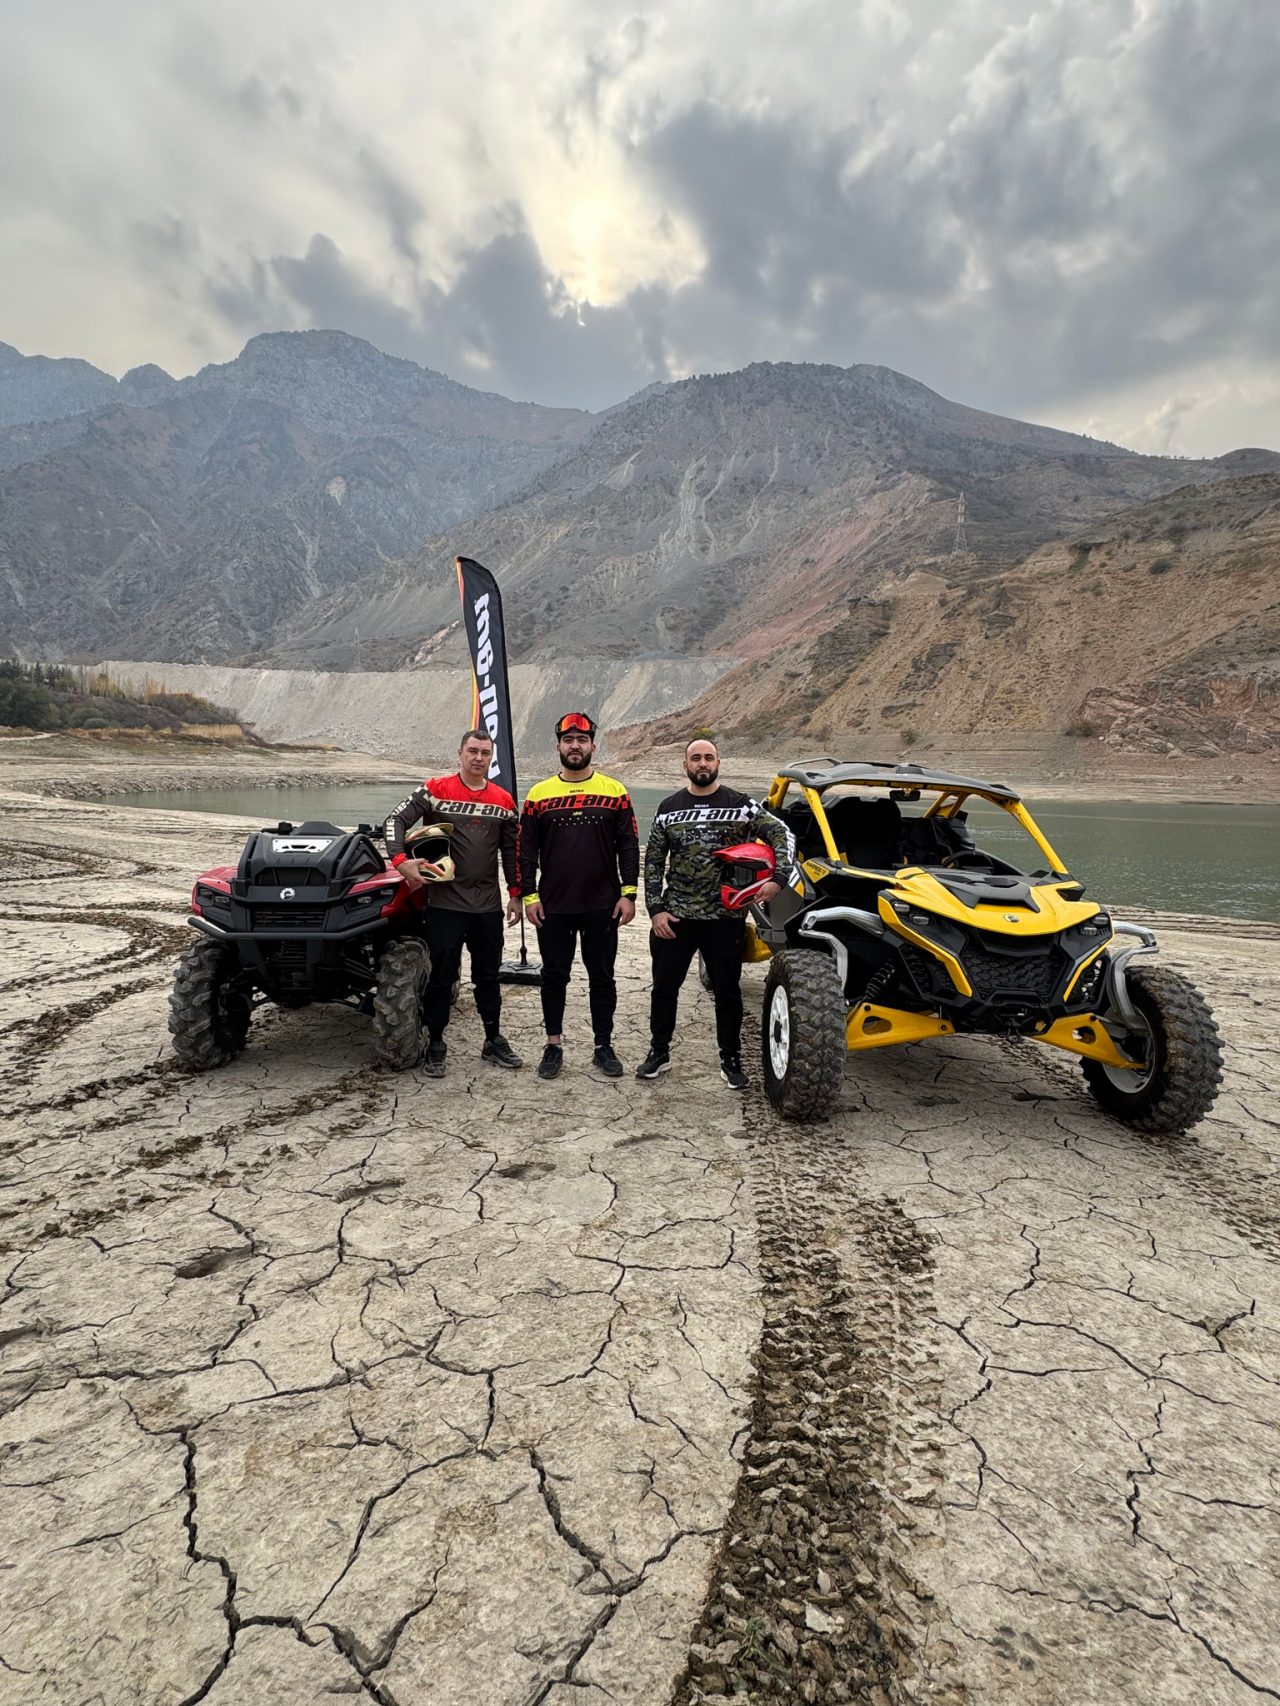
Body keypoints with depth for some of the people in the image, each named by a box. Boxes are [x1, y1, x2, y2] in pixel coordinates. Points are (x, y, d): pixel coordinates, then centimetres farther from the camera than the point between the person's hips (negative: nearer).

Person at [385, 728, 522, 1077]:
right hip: (444, 903, -3)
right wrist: (401, 860, -25)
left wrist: (515, 894, 12)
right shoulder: (436, 790, -4)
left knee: (488, 976, 14)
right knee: (441, 976, 3)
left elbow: (510, 850, 14)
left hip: (488, 905, 4)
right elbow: (396, 821, -10)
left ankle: (494, 1041, 26)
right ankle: (435, 1046, 17)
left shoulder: (503, 800, 8)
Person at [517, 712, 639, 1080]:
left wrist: (628, 893, -5)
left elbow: (628, 845, 2)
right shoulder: (538, 794, 4)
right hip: (553, 906, 1)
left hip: (603, 905, 0)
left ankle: (604, 1046, 21)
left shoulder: (615, 791, 3)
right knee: (554, 976, 10)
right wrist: (529, 895, -2)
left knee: (602, 977, 9)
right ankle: (553, 1046, 22)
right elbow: (526, 849, 5)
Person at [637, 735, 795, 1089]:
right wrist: (655, 909, -1)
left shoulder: (740, 804, -1)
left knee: (728, 992, 9)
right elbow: (653, 862, 7)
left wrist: (779, 878, -19)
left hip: (725, 918, -2)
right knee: (664, 988, 11)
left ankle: (731, 1061, 25)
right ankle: (659, 1053, 28)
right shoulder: (669, 808, 6)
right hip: (673, 916, 2)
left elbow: (781, 834, -4)